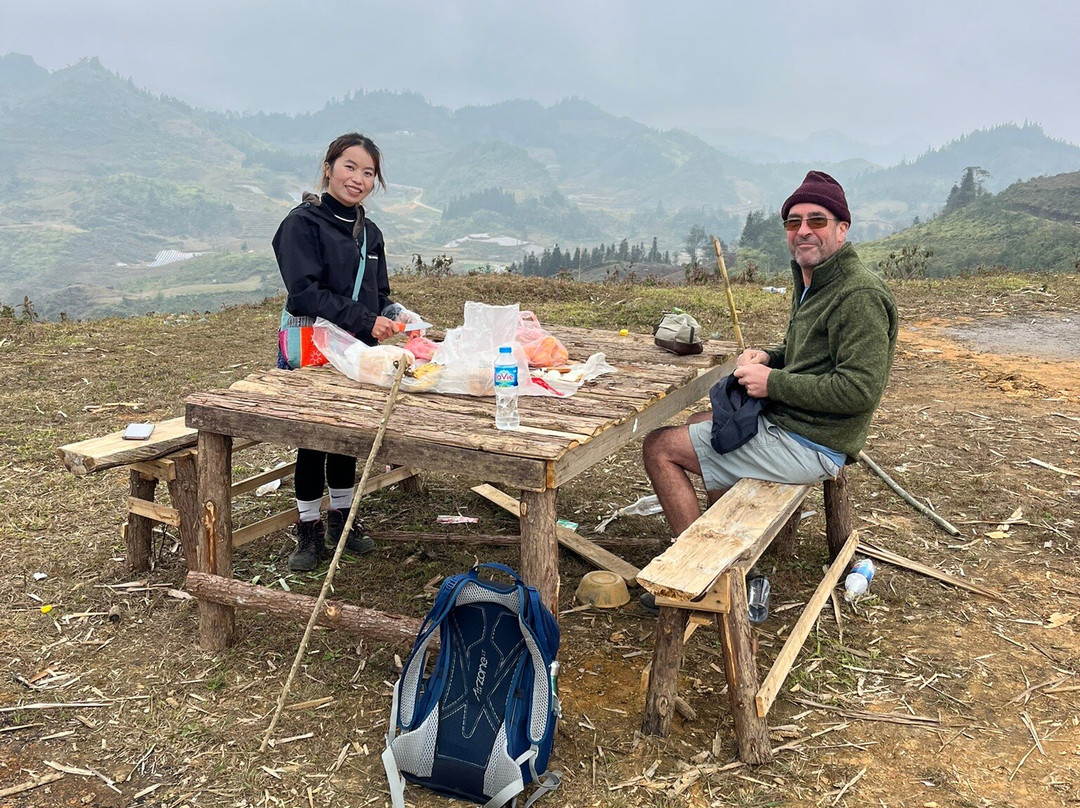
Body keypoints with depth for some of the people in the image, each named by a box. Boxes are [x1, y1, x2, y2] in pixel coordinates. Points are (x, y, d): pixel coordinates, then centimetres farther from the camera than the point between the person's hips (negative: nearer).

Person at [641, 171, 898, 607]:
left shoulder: (859, 295, -21)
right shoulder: (811, 280, 11)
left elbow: (860, 389, -28)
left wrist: (772, 383, -22)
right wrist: (768, 357, 2)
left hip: (807, 445, -11)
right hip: (787, 422, 11)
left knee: (660, 447, -9)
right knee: (697, 422, 30)